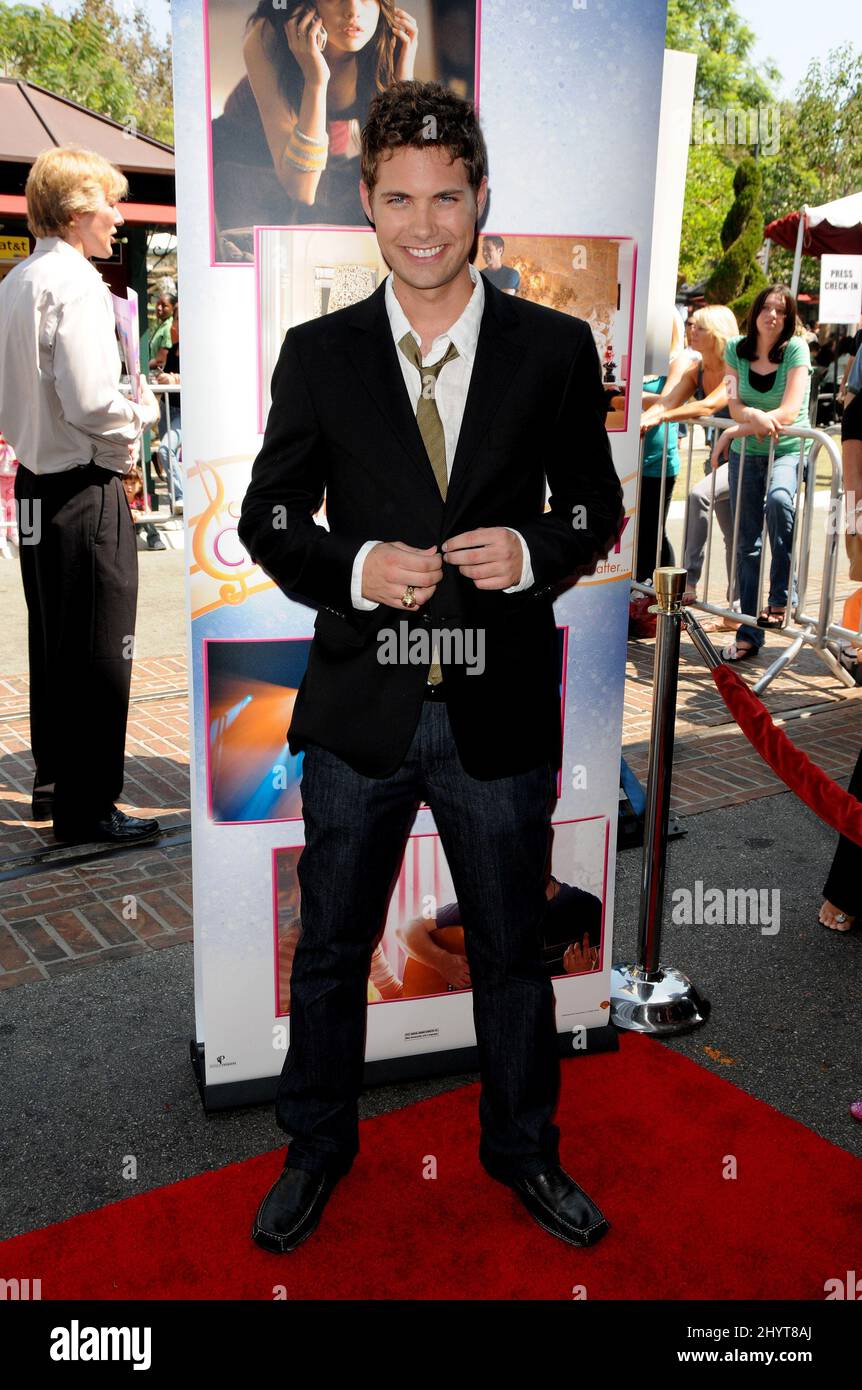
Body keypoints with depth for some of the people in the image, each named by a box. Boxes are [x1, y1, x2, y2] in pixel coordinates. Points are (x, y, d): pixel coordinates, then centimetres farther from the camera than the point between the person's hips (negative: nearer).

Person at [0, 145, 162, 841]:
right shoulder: (76, 283, -15)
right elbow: (92, 402, -24)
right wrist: (143, 414, -5)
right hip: (86, 491, -9)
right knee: (98, 653, 0)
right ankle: (86, 807, 9)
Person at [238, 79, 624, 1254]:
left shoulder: (555, 350, 0)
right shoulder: (317, 353, 0)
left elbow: (597, 510, 6)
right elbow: (269, 521, 3)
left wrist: (534, 551, -16)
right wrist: (355, 570, -16)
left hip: (501, 712, 0)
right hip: (359, 708, 1)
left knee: (511, 950, 16)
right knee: (331, 948, 15)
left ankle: (523, 1147, 41)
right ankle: (318, 1143, 40)